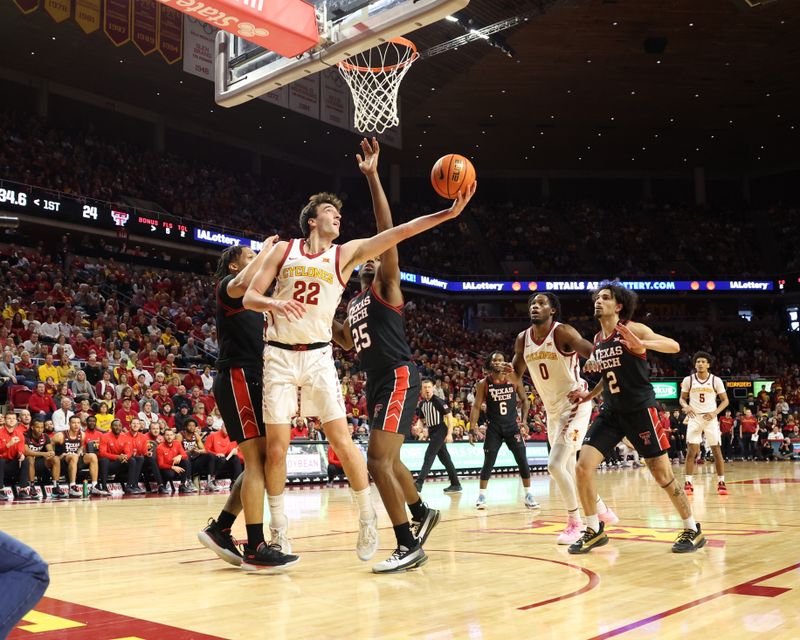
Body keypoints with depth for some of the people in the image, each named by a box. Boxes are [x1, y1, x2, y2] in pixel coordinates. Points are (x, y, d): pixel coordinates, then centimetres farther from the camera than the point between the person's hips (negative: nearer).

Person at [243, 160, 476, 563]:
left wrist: (449, 212, -12)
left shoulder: (346, 254, 6)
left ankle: (368, 519, 10)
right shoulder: (284, 250, 6)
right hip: (278, 356, 0)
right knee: (276, 448, -1)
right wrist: (274, 304, -19)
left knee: (341, 439, -6)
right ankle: (278, 530, 15)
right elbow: (249, 296, 4)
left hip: (318, 357, 0)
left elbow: (399, 232, -4)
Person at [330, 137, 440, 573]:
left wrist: (372, 176, -20)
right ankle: (422, 513, 45)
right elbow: (348, 342, 32)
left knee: (378, 461, -18)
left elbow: (387, 231, -15)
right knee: (388, 460, 21)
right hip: (376, 383, 9)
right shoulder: (354, 304, 19)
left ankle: (409, 546, -12)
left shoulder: (386, 285, -3)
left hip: (398, 378, -9)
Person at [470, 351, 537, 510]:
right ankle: (482, 496, 8)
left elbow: (525, 400, 5)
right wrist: (472, 429, -11)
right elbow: (476, 406, -3)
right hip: (493, 427, -1)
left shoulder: (514, 379, -4)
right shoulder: (483, 384, -5)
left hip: (512, 425, 1)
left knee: (522, 460, -3)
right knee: (488, 462, -3)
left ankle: (528, 495, 8)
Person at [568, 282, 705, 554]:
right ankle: (594, 530, 8)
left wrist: (641, 344, -38)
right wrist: (589, 395, 13)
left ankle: (692, 530, 19)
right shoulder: (597, 340, 11)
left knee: (663, 475, 0)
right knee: (583, 467, -6)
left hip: (640, 409, -6)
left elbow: (674, 346, -22)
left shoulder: (632, 329, -10)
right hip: (611, 411, 6)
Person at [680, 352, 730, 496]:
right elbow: (682, 398, 8)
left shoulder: (716, 380, -4)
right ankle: (688, 483, -1)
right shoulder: (688, 380, -1)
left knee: (717, 450, 0)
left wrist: (715, 412, -14)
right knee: (691, 450, -5)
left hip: (710, 418, 0)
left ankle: (721, 483, 8)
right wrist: (686, 406, -15)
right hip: (694, 418, 0)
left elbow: (725, 400, 2)